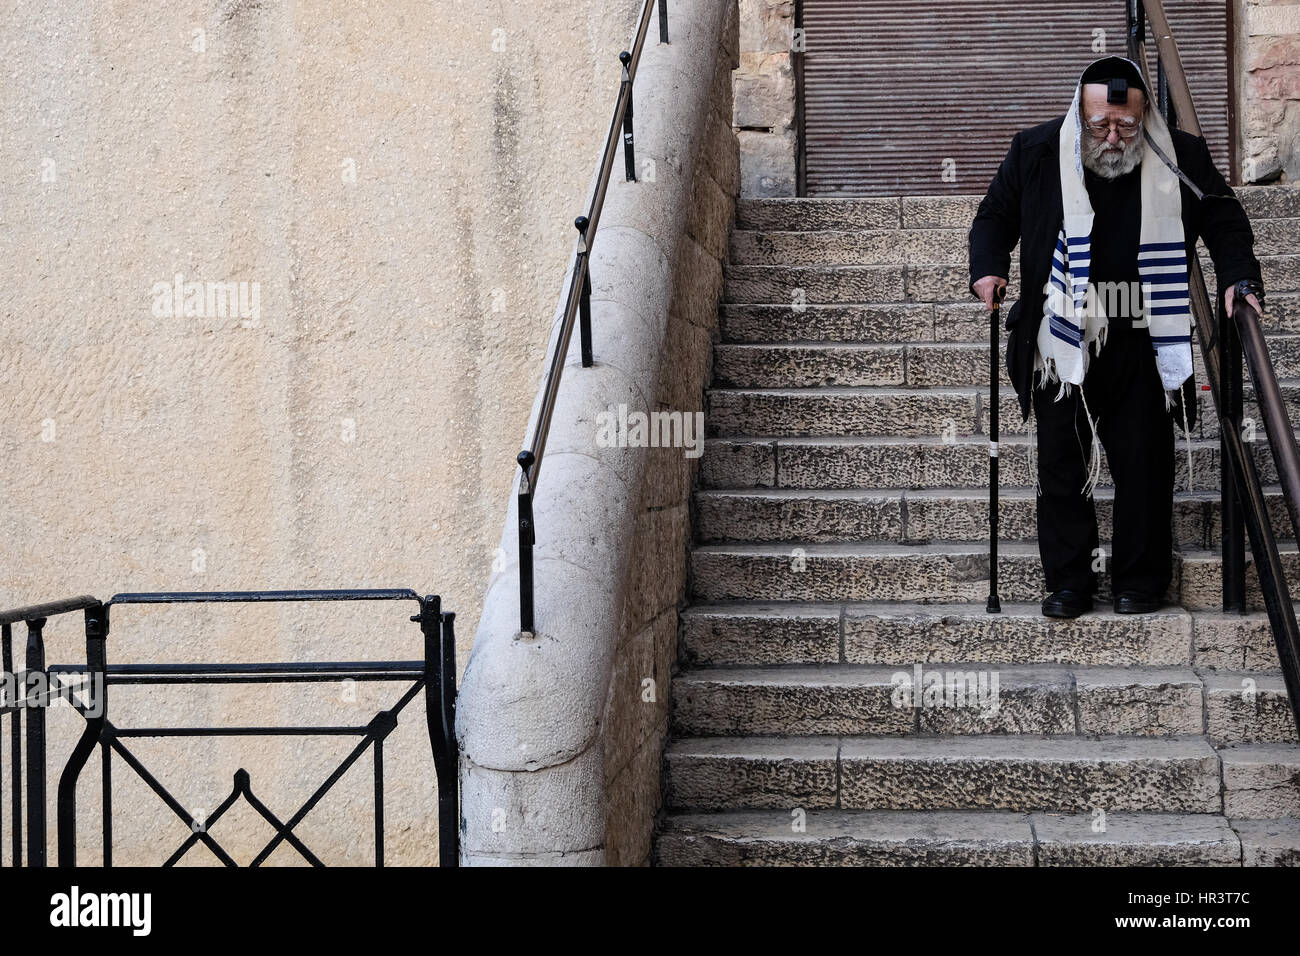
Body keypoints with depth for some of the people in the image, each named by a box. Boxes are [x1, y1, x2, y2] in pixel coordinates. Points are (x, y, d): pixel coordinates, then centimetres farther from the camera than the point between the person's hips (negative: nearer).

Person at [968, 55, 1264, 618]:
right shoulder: (1035, 154, -1)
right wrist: (988, 267, -8)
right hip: (1061, 341, 0)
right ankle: (1067, 583, 16)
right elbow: (995, 215, 11)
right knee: (1061, 465, 5)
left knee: (1144, 464, 4)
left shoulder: (1181, 159, -1)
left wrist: (1239, 277, -5)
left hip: (1140, 344, 0)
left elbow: (1225, 222, 11)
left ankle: (1141, 582, 17)